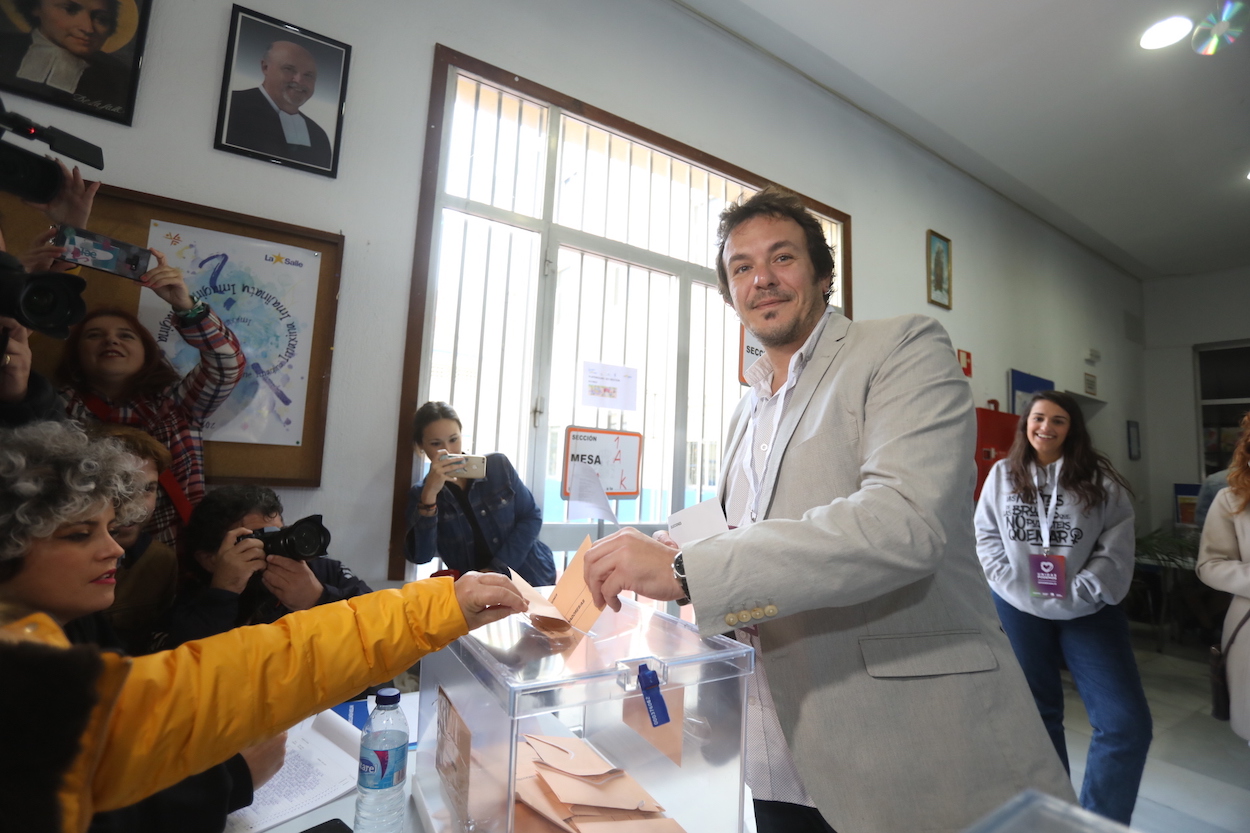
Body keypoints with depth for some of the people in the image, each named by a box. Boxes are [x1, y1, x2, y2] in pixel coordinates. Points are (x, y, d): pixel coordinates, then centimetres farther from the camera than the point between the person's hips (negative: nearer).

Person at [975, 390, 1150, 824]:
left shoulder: (1098, 477, -2)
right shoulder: (1003, 474, 0)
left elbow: (1117, 544, -6)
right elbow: (986, 535, 0)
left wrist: (1078, 594, -14)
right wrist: (1016, 588, -10)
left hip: (1088, 610, 0)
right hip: (1019, 610, 1)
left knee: (1127, 722, -5)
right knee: (1037, 714, 15)